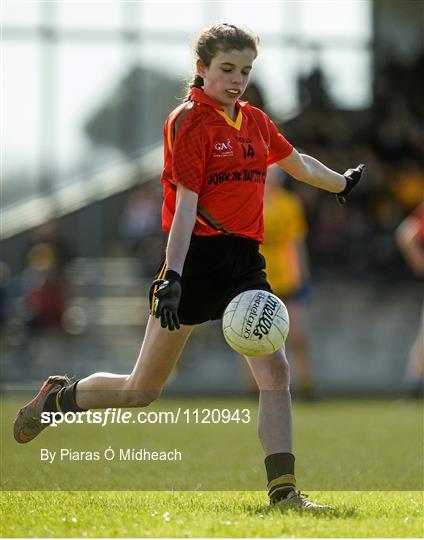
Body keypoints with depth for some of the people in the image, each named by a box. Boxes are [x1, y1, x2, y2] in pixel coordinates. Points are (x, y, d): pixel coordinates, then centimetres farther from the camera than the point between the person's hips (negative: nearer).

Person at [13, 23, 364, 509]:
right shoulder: (188, 122, -10)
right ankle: (57, 397, 29)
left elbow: (297, 163, 31)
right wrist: (173, 275, -25)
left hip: (244, 263, 6)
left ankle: (283, 490, -11)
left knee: (275, 372, -11)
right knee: (141, 392, 3)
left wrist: (344, 184, 45)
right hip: (196, 260, -6)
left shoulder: (255, 122, 11)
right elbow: (185, 206, -17)